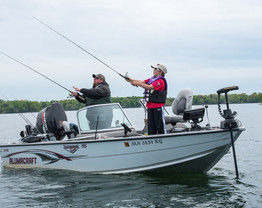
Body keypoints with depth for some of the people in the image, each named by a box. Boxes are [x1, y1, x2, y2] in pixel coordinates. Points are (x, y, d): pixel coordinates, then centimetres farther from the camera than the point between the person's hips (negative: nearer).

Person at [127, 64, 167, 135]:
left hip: (158, 107, -8)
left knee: (160, 125, -6)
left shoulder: (161, 81, -12)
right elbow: (142, 82, 6)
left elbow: (149, 87, -21)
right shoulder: (152, 79, 16)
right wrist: (131, 80, -6)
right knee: (151, 125, 9)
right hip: (150, 106, 8)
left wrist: (137, 84, -20)